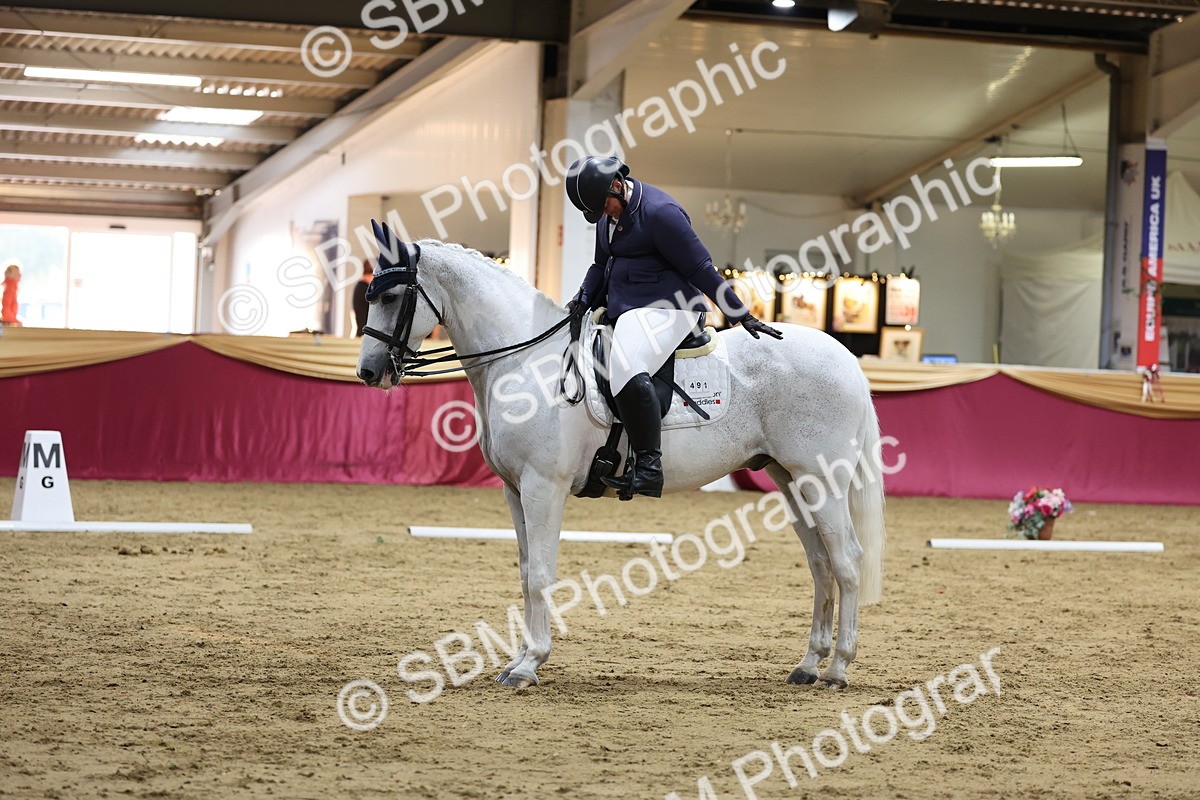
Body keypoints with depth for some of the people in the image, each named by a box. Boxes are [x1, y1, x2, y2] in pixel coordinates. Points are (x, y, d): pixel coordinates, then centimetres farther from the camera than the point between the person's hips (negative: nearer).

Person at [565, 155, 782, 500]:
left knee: (626, 368, -33)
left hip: (662, 307, -10)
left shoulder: (659, 212, -16)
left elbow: (701, 269, -14)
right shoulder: (609, 214, 12)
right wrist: (582, 300, 7)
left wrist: (741, 316, -11)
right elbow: (601, 264, 25)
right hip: (621, 309, 10)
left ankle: (648, 465, -36)